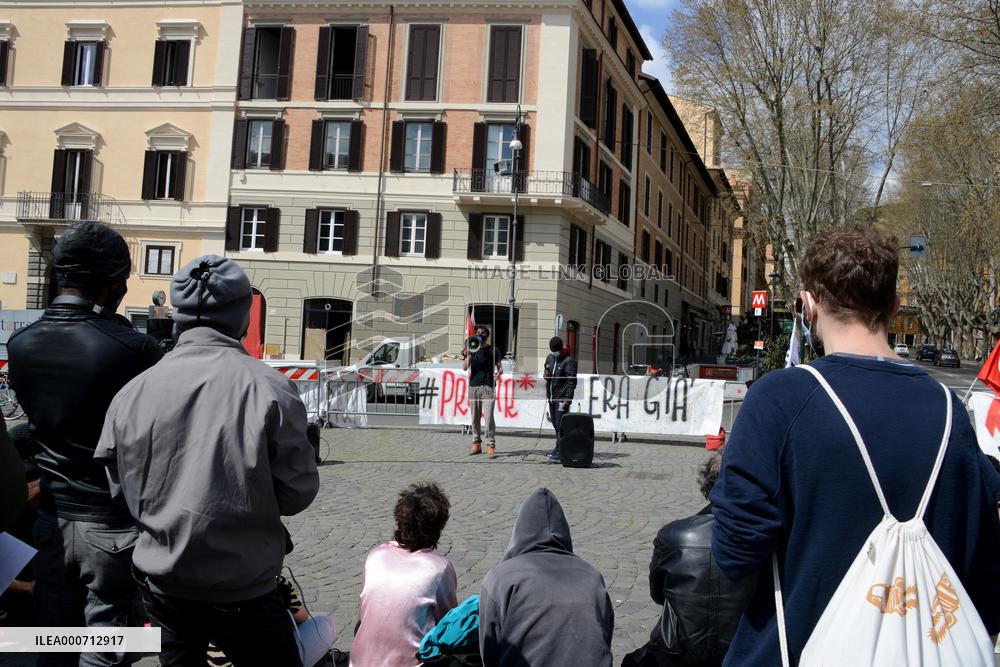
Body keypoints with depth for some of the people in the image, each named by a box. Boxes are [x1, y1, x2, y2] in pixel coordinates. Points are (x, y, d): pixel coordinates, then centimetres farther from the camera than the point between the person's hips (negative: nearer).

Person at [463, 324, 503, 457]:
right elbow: (465, 367, 4)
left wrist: (498, 373, -14)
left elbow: (499, 367, 8)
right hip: (473, 386, 3)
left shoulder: (493, 350, 8)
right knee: (475, 417, 6)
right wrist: (470, 354, -9)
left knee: (488, 417, -10)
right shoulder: (472, 349, 13)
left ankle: (491, 446, -8)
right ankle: (476, 444, 15)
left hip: (488, 387, -3)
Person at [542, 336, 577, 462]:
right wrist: (545, 374, 1)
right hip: (551, 397, 8)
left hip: (562, 398, -8)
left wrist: (567, 398, -19)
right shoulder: (550, 357, 12)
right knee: (555, 424, 13)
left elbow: (571, 381, -13)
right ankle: (560, 447, 23)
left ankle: (559, 451, -11)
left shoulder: (569, 361, -11)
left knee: (560, 425, -10)